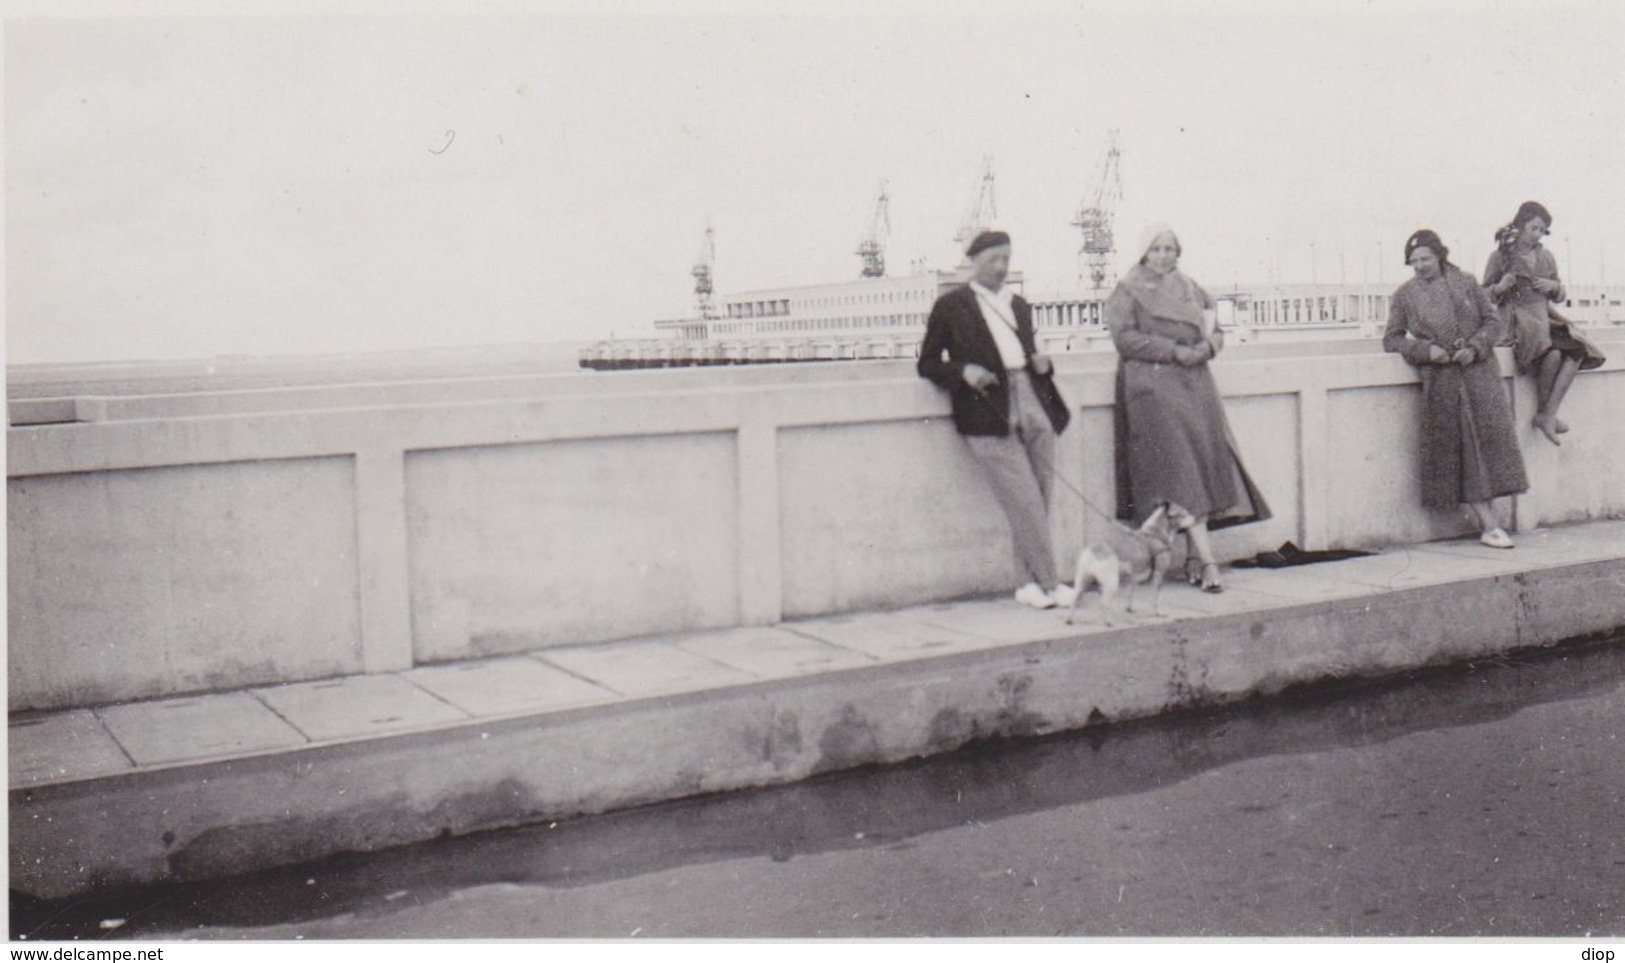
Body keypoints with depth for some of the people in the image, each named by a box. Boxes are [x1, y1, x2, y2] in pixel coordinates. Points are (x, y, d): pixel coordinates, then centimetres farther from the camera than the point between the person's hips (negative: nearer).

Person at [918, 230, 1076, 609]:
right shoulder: (951, 306, 6)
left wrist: (1042, 364, 8)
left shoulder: (1019, 304, 22)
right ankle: (1048, 583, -3)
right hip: (990, 416, -5)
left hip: (1034, 407, 6)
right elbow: (928, 364, 6)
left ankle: (1028, 583, 12)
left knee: (1036, 503, 2)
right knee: (1026, 504, -10)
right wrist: (963, 371, -12)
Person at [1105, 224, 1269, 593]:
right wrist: (1174, 351, -15)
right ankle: (1207, 560, -18)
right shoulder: (1127, 292, 3)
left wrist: (1206, 346, -5)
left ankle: (1194, 556, 6)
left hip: (1195, 386, 6)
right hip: (1153, 387, -6)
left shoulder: (1190, 289, 20)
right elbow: (1124, 337, -9)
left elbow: (1217, 331, 20)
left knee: (1206, 462, -1)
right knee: (1178, 467, -13)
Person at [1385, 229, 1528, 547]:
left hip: (1479, 372, 1)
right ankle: (1489, 525, -2)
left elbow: (1492, 320, 9)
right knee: (1459, 447, -4)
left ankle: (1487, 524, 6)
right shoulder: (1405, 295, 6)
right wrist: (1425, 349, -11)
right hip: (1440, 380, -1)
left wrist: (1475, 347, -9)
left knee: (1489, 435, -6)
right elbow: (1391, 340, 5)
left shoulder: (1466, 283, 8)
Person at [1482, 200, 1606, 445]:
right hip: (1515, 318, -6)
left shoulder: (1546, 257, 14)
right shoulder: (1500, 255, 0)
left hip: (1544, 317, 6)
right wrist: (1500, 287, -17)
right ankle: (1541, 412, -12)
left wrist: (1554, 286, 0)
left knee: (1577, 350, -22)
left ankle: (1548, 415, -21)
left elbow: (1559, 295, 23)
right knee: (1552, 353, -33)